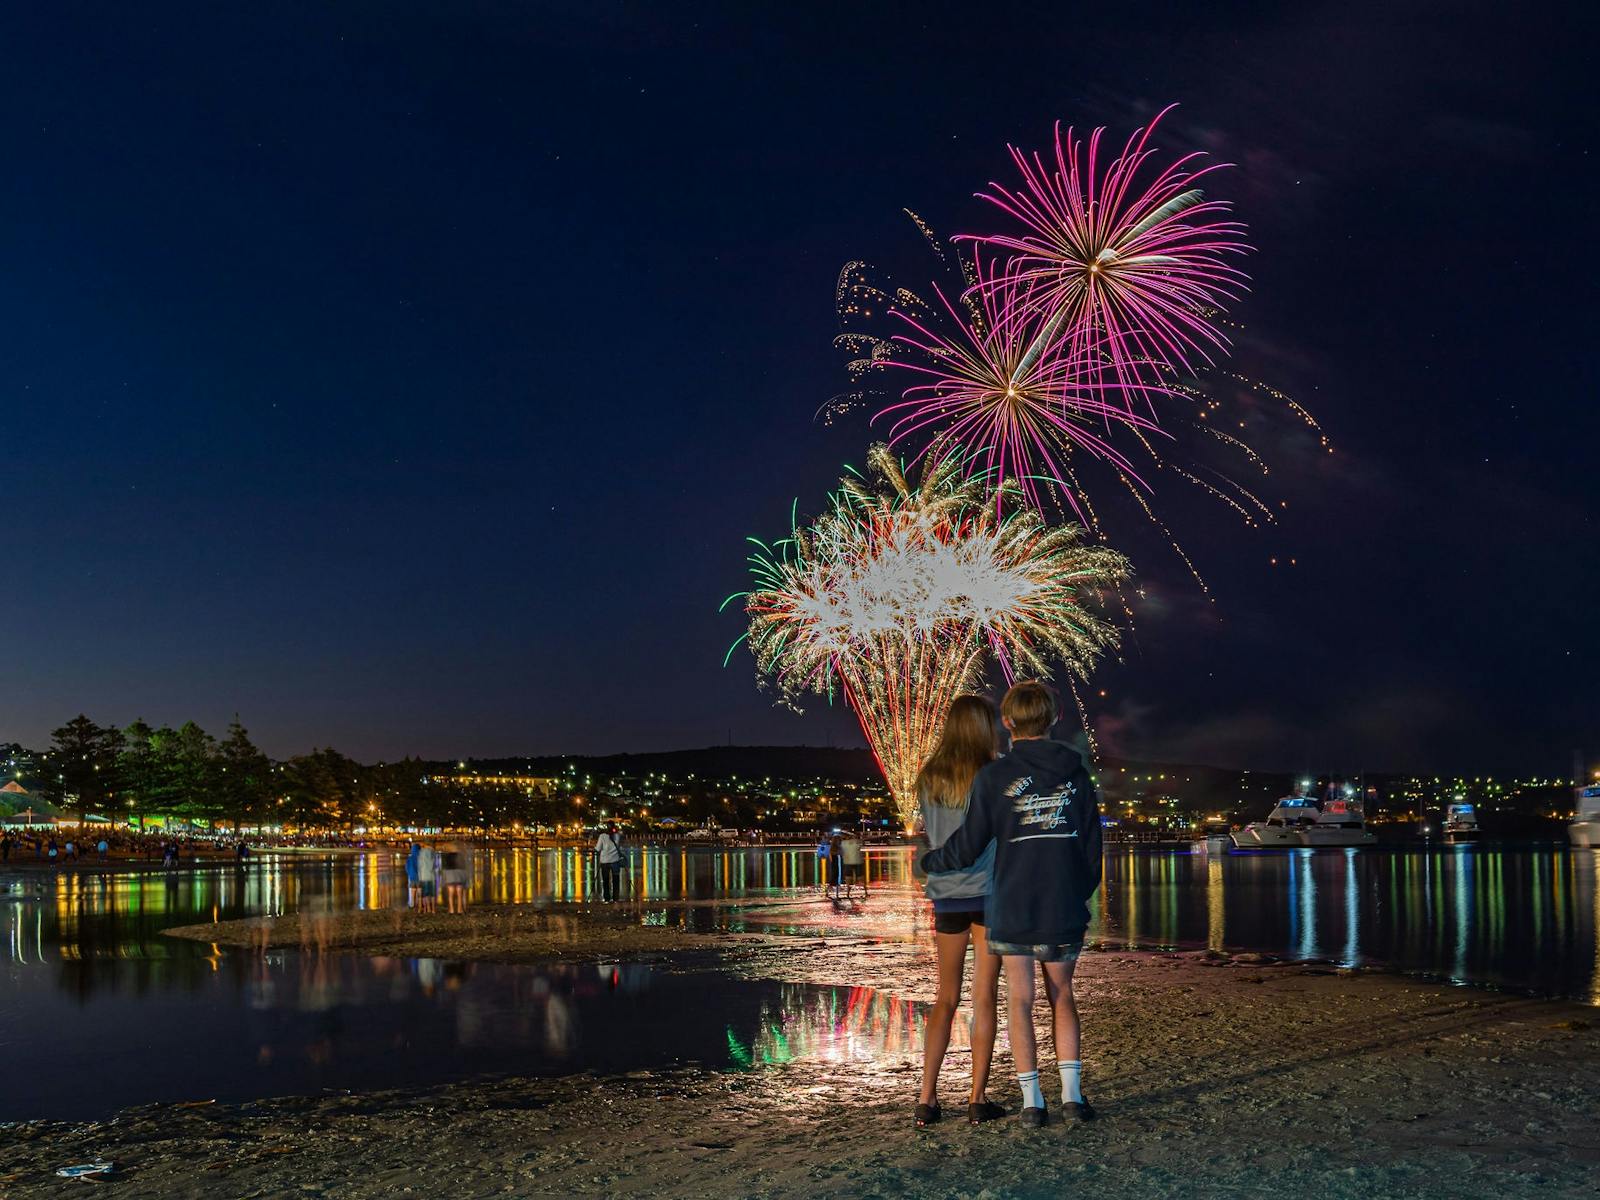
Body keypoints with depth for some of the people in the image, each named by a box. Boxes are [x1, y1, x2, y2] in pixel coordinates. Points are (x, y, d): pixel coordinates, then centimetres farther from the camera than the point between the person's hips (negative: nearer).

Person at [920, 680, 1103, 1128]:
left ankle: (1032, 1101, 8)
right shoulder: (1076, 772, 2)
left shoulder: (994, 776, -7)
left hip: (1012, 910, -2)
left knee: (1020, 1002, 7)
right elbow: (1091, 845, 7)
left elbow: (967, 847, -5)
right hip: (1064, 910, 2)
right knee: (1062, 996, 15)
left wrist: (928, 862, 14)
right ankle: (1072, 1092, 7)